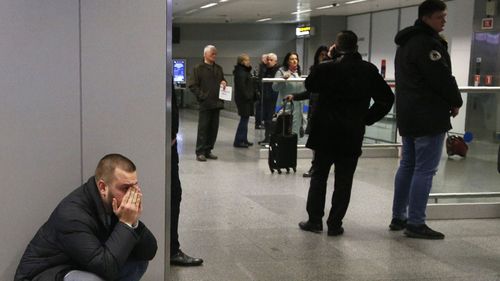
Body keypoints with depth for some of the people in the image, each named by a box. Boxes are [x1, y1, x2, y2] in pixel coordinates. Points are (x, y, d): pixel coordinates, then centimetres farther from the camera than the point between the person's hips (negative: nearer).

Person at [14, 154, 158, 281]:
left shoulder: (114, 204, -8)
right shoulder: (72, 215, -31)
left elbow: (149, 252, -6)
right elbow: (107, 269, -36)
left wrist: (134, 222, -23)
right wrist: (126, 223, -31)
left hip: (79, 268, 8)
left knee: (139, 261, -3)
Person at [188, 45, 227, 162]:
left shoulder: (218, 68, 17)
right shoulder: (198, 68, -1)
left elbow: (223, 81, 29)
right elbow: (192, 85, -6)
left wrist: (223, 83, 6)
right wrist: (201, 95, -13)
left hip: (216, 103, 6)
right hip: (205, 103, -6)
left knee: (213, 128, 7)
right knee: (203, 128, -4)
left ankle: (208, 150, 16)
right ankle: (200, 152, 0)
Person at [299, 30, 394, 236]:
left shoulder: (325, 68, -9)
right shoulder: (369, 70, -2)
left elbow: (309, 86, 10)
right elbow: (386, 98, 2)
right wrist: (367, 118, 6)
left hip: (325, 132, -1)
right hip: (352, 134, 1)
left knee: (319, 176, 12)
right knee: (343, 181, 7)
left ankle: (314, 220, 13)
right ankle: (335, 224, 7)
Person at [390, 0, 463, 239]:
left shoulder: (405, 43, 16)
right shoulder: (427, 43, -16)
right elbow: (442, 78, -19)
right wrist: (455, 102, -2)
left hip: (407, 114, 10)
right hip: (429, 116, -10)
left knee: (407, 166, 14)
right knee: (425, 170, -6)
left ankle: (399, 217, 20)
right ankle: (416, 224, -5)